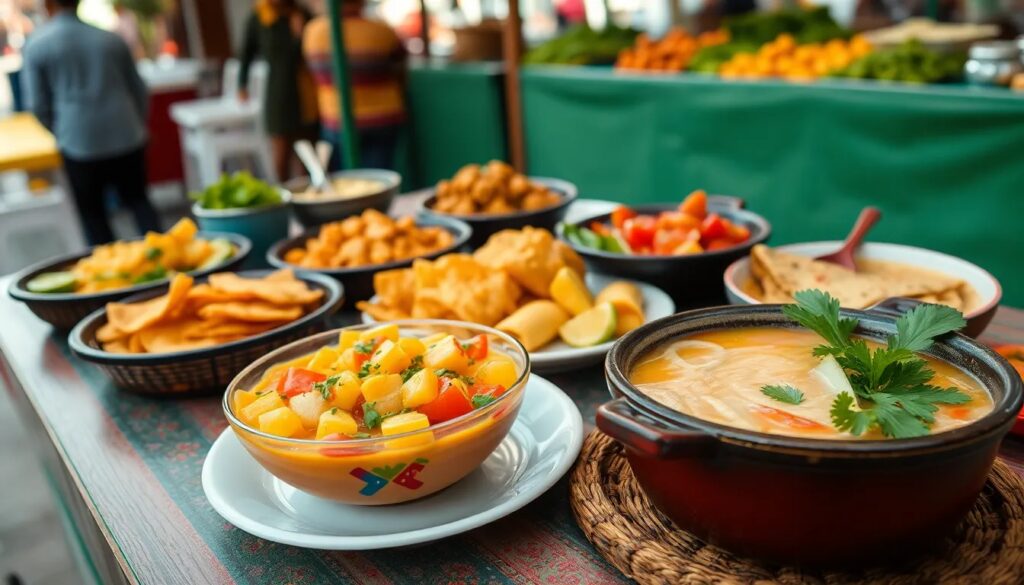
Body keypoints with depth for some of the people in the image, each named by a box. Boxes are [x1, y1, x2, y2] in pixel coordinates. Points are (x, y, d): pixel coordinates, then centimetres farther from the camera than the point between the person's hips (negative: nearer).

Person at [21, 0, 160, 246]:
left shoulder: (36, 45, -1)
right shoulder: (110, 39, 6)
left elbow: (38, 104, 0)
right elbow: (139, 90, 12)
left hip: (80, 144, -2)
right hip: (127, 138, 2)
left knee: (92, 212, 11)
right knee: (138, 200, 13)